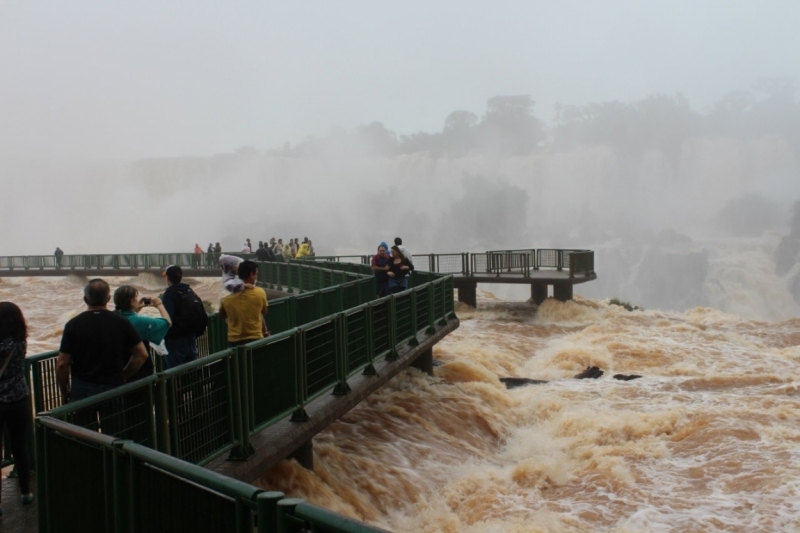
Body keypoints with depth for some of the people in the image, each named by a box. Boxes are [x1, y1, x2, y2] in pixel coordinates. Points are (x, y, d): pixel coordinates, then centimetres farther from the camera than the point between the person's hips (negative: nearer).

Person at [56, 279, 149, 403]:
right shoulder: (121, 323, -3)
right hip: (113, 388, 0)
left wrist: (64, 392, 9)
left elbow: (62, 364, -5)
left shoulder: (73, 325, -6)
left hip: (82, 389, 0)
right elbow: (142, 354, 1)